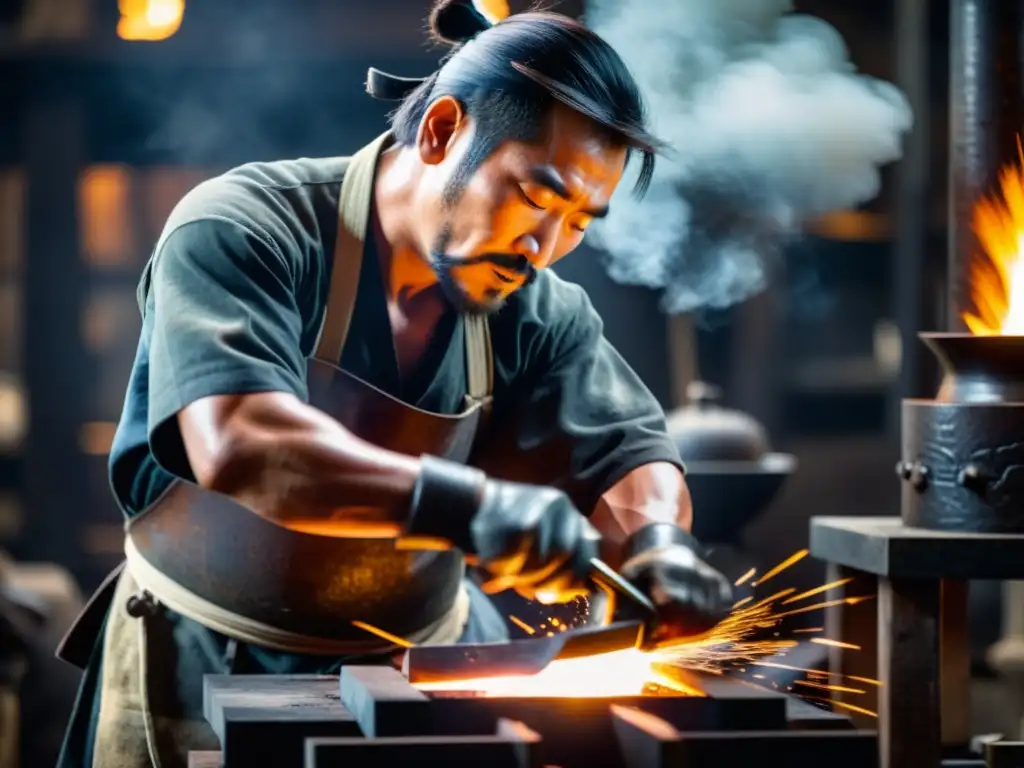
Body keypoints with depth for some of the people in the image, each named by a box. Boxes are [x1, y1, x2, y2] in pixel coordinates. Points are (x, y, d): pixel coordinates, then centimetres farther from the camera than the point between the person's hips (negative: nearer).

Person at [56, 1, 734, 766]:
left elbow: (627, 453, 1)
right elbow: (237, 447, -34)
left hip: (422, 670, 4)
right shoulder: (240, 232, -19)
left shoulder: (538, 311, -3)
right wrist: (469, 506, -44)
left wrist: (656, 541, -23)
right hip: (210, 668, -4)